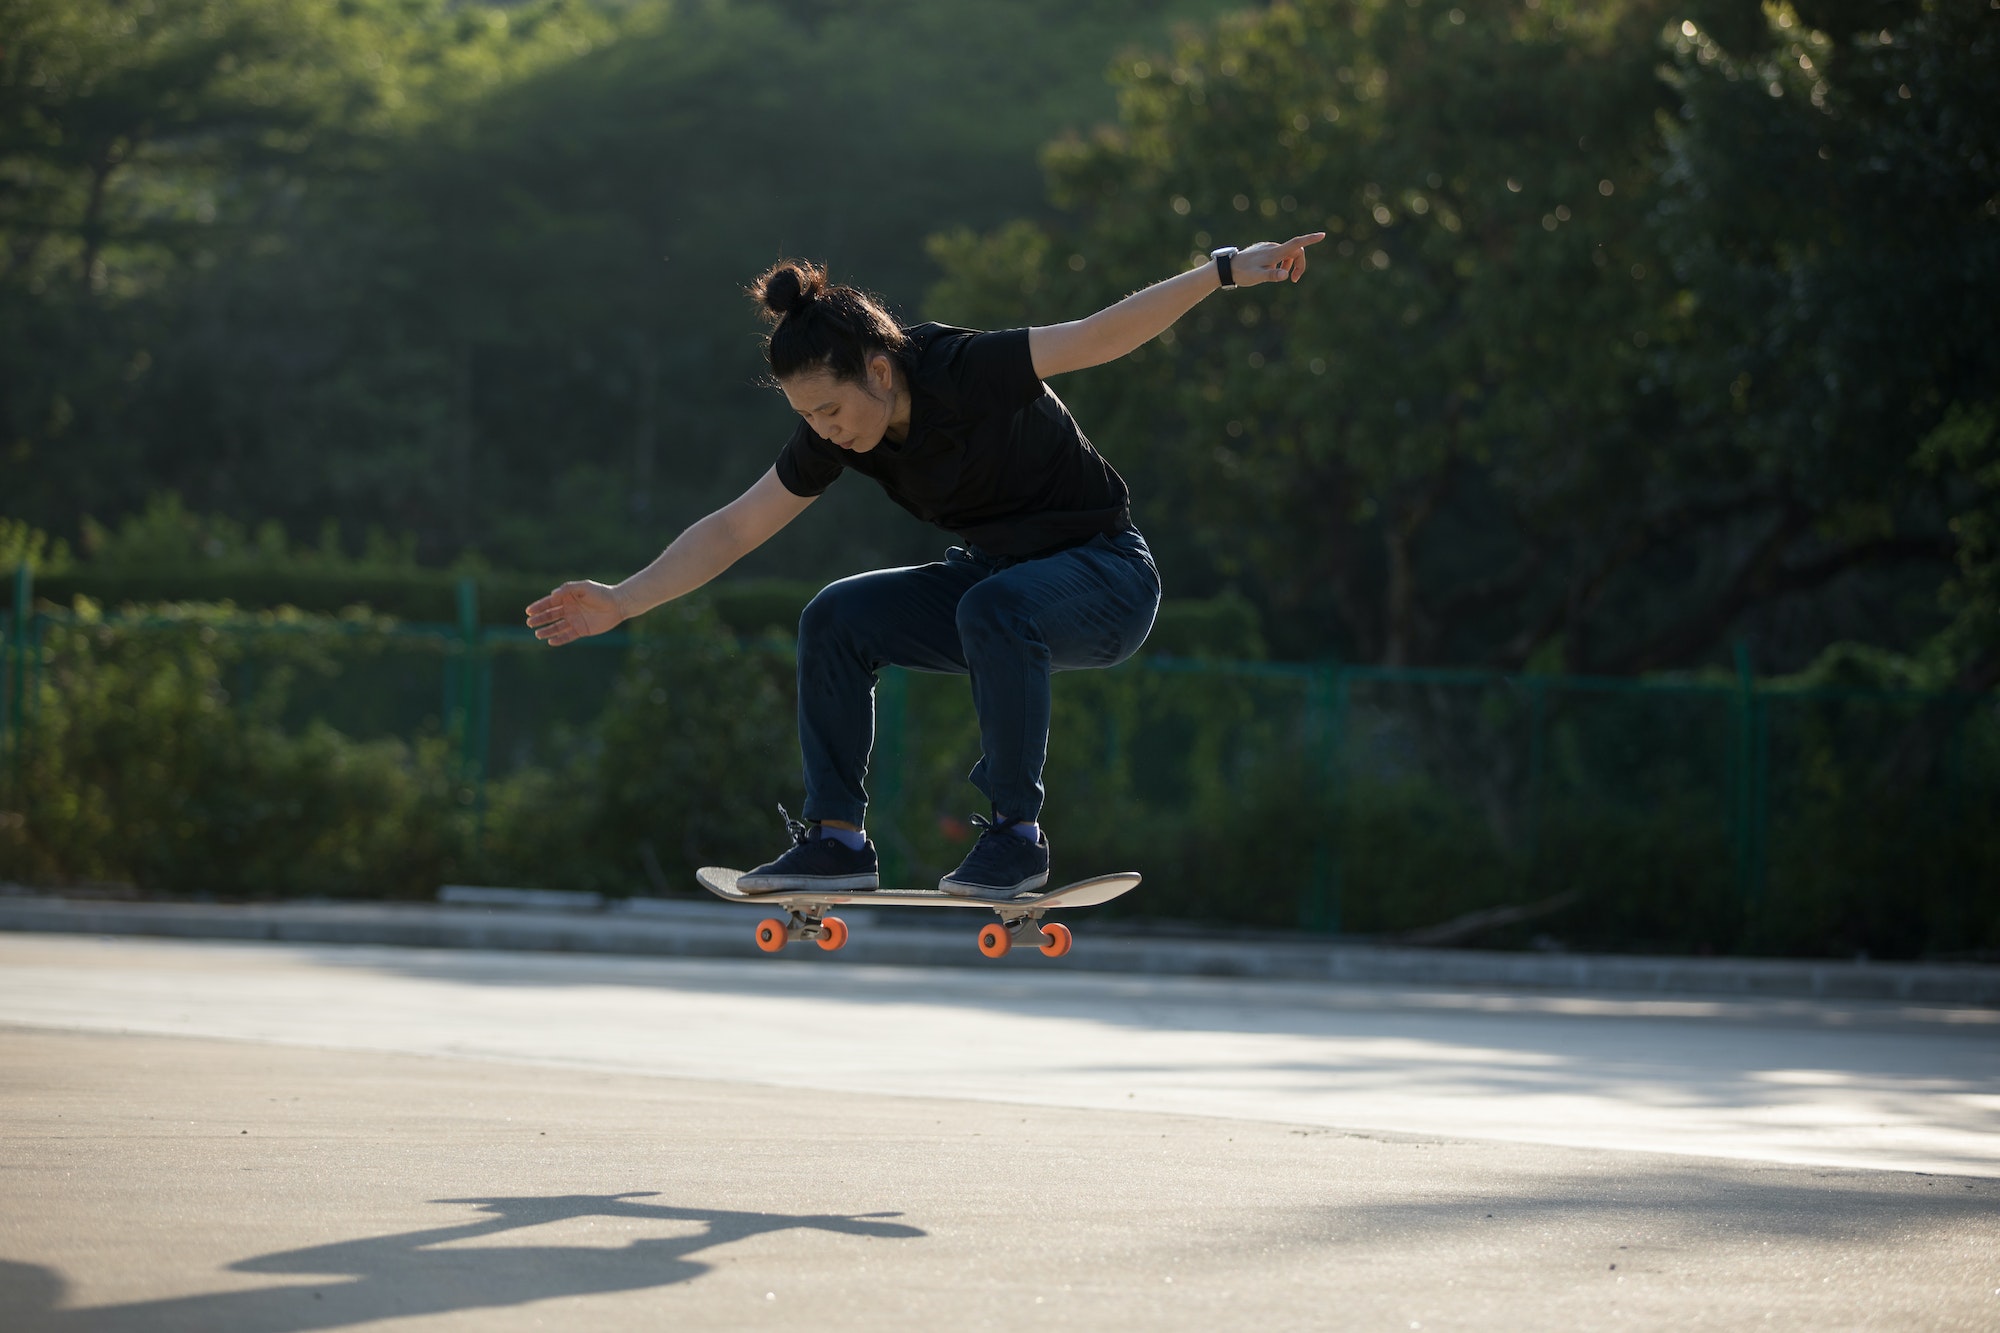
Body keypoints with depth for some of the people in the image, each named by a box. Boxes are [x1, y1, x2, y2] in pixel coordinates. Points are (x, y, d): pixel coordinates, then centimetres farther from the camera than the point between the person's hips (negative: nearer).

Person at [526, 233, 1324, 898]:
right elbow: (733, 530, -2)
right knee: (836, 620, -11)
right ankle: (837, 838, -6)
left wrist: (1226, 272, -46)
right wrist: (621, 603, -7)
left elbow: (1101, 336, -36)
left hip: (1107, 578, -7)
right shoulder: (832, 437, -9)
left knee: (992, 606, -37)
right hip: (994, 577, 7)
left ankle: (1017, 831, -26)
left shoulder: (970, 374, -27)